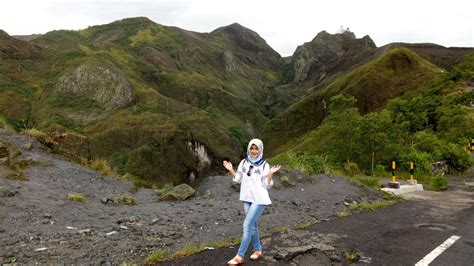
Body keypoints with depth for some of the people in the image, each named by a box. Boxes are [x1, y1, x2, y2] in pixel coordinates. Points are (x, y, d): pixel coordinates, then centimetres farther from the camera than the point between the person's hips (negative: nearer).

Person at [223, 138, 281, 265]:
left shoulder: (264, 165, -8)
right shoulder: (244, 162, 5)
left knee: (247, 225, -9)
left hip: (259, 199, -5)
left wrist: (271, 173, -22)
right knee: (253, 225, 15)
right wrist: (231, 170, 1)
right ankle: (258, 250, 32)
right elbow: (238, 179, 12)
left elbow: (266, 185, -8)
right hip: (247, 198, 5)